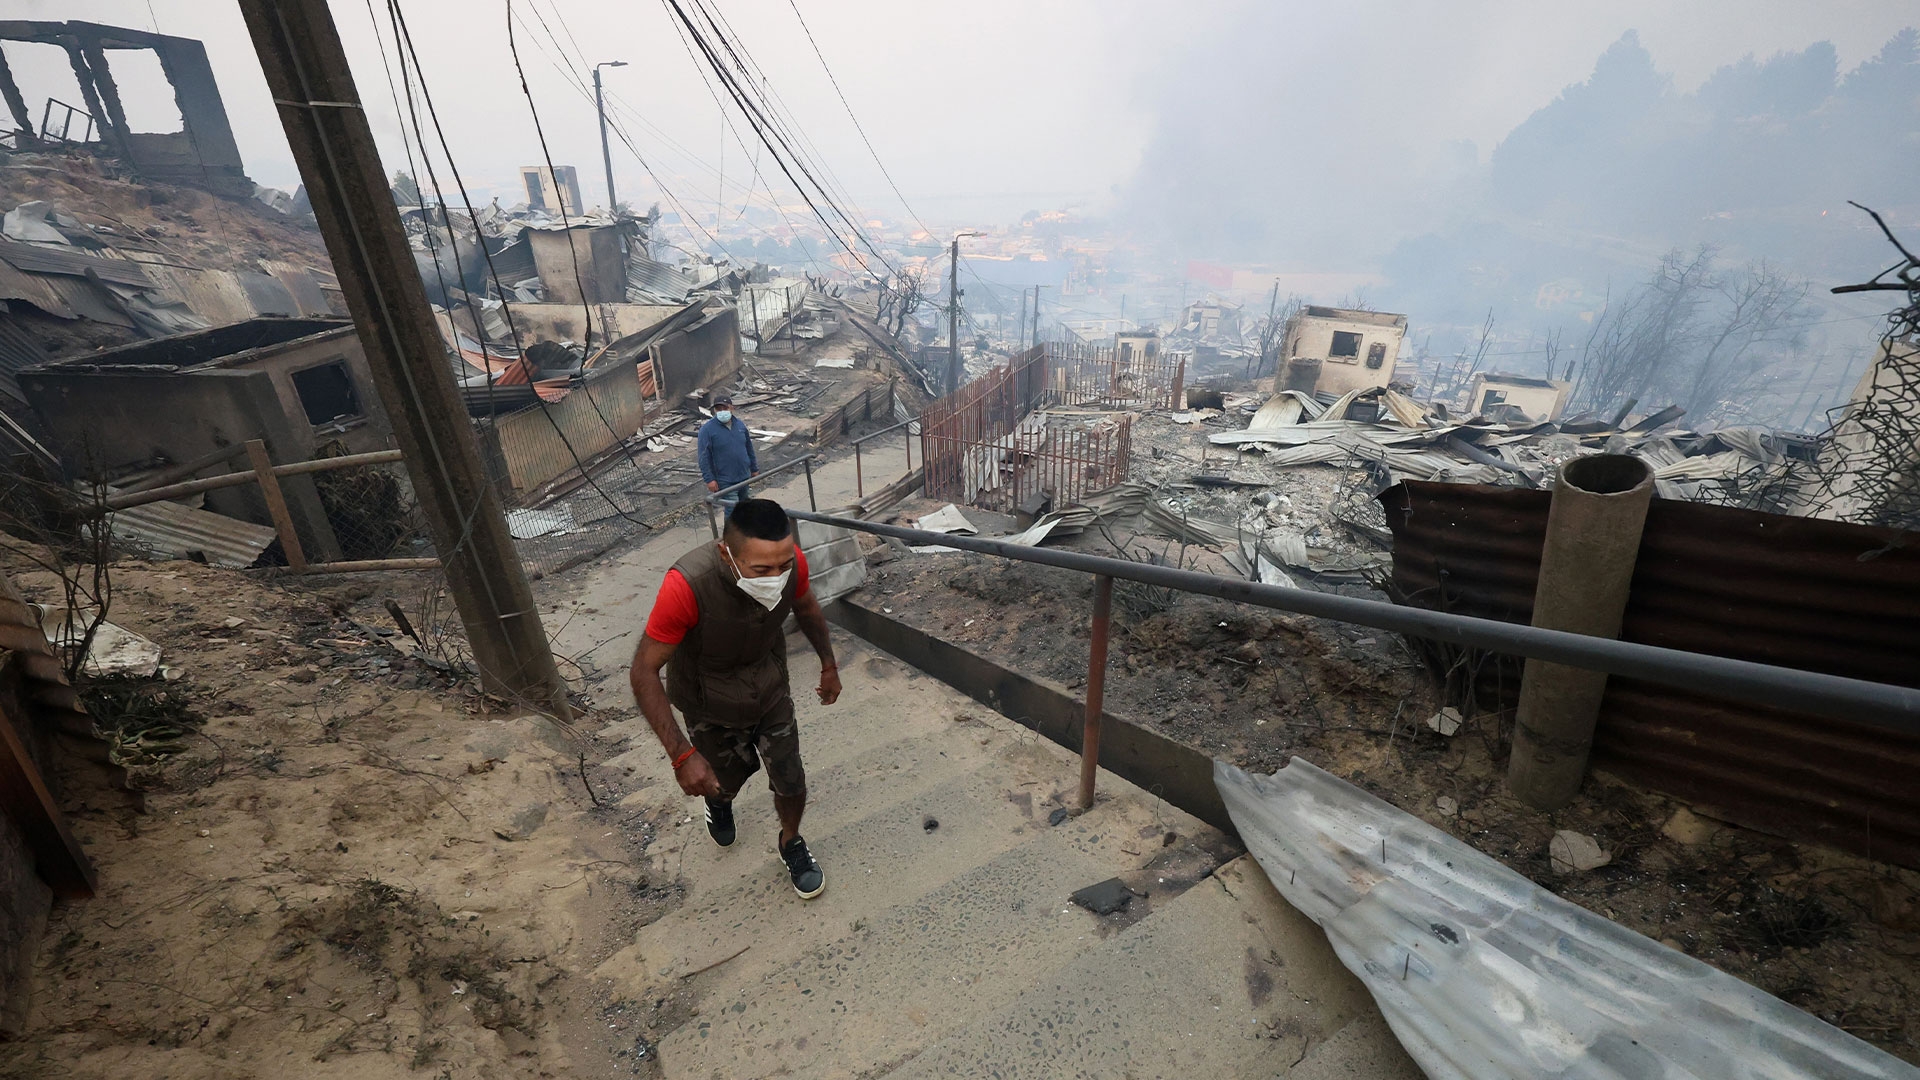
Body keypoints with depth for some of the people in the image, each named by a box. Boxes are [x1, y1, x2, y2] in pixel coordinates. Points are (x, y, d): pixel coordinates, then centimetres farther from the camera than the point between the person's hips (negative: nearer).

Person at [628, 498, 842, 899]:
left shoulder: (791, 562, -28)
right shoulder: (687, 585, -41)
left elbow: (806, 606, -3)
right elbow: (645, 672, -31)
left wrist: (828, 664, 8)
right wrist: (681, 754, -35)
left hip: (770, 689, 2)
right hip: (710, 704, -2)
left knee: (791, 782, 9)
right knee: (727, 778, 21)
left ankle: (791, 843, 42)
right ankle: (718, 801, 60)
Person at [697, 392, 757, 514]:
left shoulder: (740, 424, 4)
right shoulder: (707, 429, -12)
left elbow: (749, 448, 14)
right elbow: (704, 457, -13)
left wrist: (754, 468, 17)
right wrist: (709, 479, -17)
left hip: (744, 476, 6)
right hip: (725, 481, -6)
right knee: (733, 510, -9)